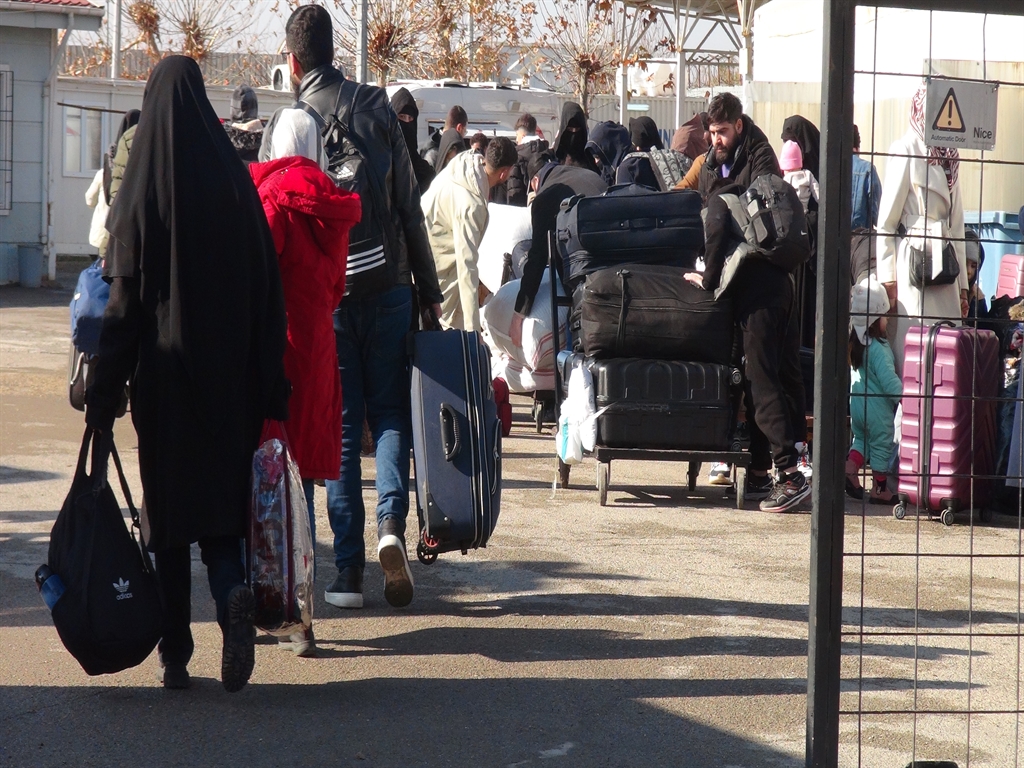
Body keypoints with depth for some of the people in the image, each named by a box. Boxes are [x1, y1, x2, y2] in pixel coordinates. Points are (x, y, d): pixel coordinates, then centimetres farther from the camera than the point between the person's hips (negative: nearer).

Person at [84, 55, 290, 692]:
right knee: (222, 493, 12)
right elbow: (267, 291, 0)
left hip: (163, 377, -2)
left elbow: (124, 300, -9)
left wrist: (104, 394, -5)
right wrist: (269, 389, 5)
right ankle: (234, 595, -17)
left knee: (168, 504, 7)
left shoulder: (143, 192, -8)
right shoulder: (236, 181, 0)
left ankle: (176, 656, 9)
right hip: (229, 377, 2)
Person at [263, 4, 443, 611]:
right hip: (387, 284, 1)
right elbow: (410, 208, 2)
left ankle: (349, 570, 4)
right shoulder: (378, 109, 1)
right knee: (390, 412, 11)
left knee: (340, 426, 5)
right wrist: (430, 290, 7)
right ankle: (392, 520, -14)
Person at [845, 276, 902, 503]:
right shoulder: (879, 349, -21)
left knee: (861, 439, 23)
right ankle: (880, 489, 12)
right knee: (881, 445, 6)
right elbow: (889, 380, -22)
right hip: (878, 408, -7)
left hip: (857, 403, 7)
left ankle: (850, 469, 5)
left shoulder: (853, 343, 2)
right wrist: (904, 398, -13)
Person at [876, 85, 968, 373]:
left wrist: (963, 283, 15)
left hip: (944, 267, 6)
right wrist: (887, 278, -11)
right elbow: (886, 221, -6)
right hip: (913, 262, -6)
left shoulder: (949, 157, 17)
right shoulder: (905, 151, -3)